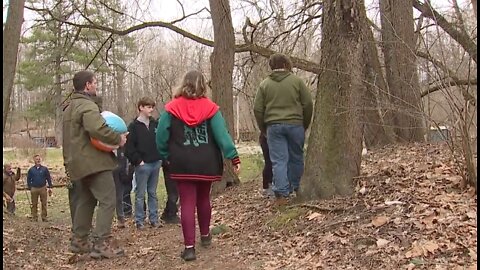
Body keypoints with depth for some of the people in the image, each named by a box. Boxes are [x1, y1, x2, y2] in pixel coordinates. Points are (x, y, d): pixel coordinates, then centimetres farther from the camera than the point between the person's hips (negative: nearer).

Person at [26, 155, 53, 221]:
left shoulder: (44, 169, 2)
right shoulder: (31, 170, 4)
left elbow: (48, 178, 5)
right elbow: (28, 179, 10)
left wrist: (49, 187, 2)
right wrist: (30, 188, 3)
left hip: (43, 188, -1)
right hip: (34, 189, 1)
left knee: (44, 203, 1)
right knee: (34, 204, 5)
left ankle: (44, 217, 7)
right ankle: (34, 217, 12)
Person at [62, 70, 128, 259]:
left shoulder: (70, 107, 20)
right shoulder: (87, 105, -15)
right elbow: (97, 129, -31)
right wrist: (118, 139, -19)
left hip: (79, 162, 11)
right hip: (94, 162, -11)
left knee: (85, 201, 18)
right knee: (107, 200, -10)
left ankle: (79, 240, 24)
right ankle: (102, 243, -14)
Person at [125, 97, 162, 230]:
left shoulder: (155, 123, 10)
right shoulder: (134, 126, -4)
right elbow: (129, 147, -8)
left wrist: (160, 156, 5)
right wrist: (138, 160, -11)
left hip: (156, 163, 5)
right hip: (142, 165, -5)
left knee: (153, 193, 12)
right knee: (140, 194, 2)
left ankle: (154, 219, 18)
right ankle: (139, 220, 10)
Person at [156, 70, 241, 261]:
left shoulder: (172, 109, -5)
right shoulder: (210, 108, -5)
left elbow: (161, 136, -4)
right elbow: (222, 134, -11)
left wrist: (166, 156, 9)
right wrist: (234, 157, -11)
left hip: (182, 164, -1)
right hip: (206, 164, 2)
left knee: (187, 203, 1)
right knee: (203, 199, 21)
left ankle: (189, 247, -3)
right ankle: (205, 235, 38)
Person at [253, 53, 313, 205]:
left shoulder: (264, 84, 6)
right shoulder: (297, 81, 3)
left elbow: (257, 109, 4)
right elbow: (308, 104, 2)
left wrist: (264, 129, 14)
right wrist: (305, 125, 13)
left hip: (274, 126, 1)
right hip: (295, 124, 0)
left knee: (278, 161, 0)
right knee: (296, 158, 14)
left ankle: (281, 195, -3)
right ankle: (295, 188, 24)